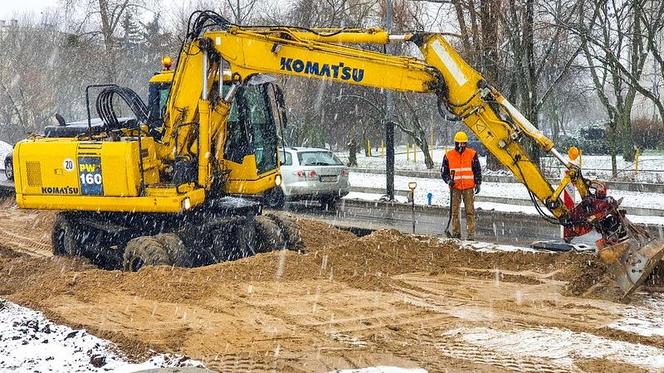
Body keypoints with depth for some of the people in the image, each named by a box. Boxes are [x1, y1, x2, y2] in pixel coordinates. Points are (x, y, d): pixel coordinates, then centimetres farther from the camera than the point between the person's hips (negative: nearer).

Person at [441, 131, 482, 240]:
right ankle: (456, 233, 8)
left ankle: (471, 233, -2)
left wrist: (478, 183, 3)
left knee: (470, 211, -4)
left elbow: (478, 170, 10)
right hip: (455, 187, 1)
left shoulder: (472, 154, 3)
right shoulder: (448, 156, 4)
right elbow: (443, 171, 11)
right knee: (455, 211, 2)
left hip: (469, 187, -1)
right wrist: (448, 180, -6)